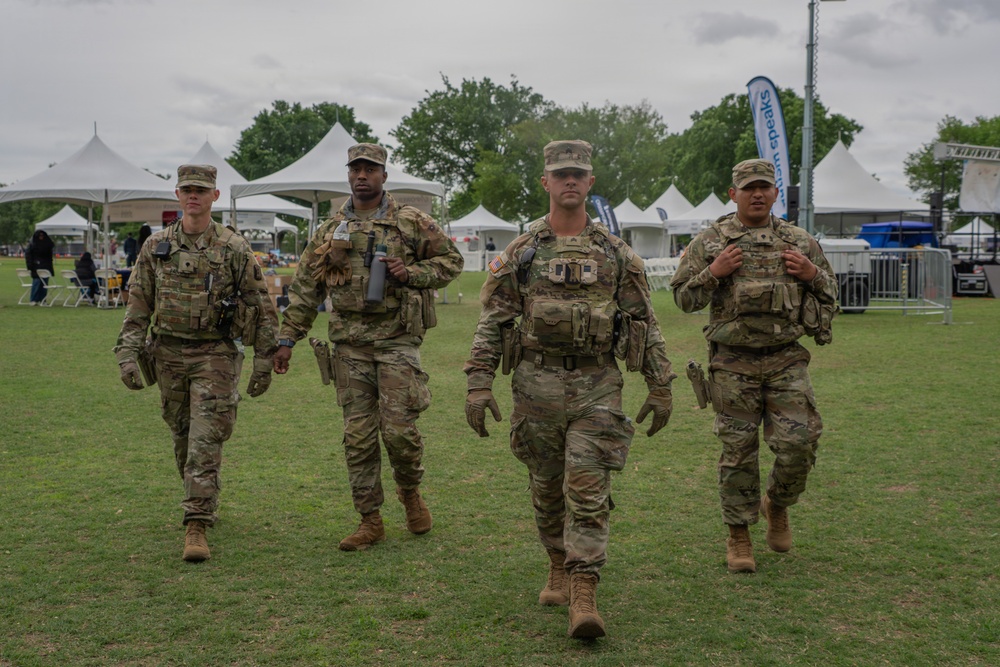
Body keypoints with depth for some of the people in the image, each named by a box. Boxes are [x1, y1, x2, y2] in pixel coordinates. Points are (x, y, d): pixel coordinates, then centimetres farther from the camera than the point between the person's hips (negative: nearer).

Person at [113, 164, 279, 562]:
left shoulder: (234, 249, -3)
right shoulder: (156, 247, 5)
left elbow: (261, 306, 0)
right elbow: (138, 306, 7)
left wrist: (264, 361, -2)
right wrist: (128, 355, -2)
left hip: (215, 354, -4)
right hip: (168, 354, 4)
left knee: (205, 441, -10)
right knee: (183, 438, 14)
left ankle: (197, 526, -10)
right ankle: (205, 505, 35)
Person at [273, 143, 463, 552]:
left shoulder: (411, 223, 2)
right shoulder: (330, 230, 11)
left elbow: (450, 260, 8)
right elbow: (305, 288, 13)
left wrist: (410, 273, -9)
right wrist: (288, 339, 8)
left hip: (397, 339, -3)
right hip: (350, 344, 3)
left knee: (398, 428, -8)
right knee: (358, 434, 4)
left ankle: (410, 492, 22)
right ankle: (370, 521, 13)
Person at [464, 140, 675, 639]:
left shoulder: (616, 254, 5)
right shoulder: (520, 252, 5)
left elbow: (644, 323, 8)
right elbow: (492, 322, 2)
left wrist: (660, 387, 5)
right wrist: (479, 385, -6)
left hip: (597, 385, -1)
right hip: (537, 383, 1)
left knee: (588, 490, -8)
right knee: (547, 488, 12)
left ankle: (583, 597, -8)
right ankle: (559, 568, 32)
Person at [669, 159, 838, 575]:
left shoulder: (800, 243, 10)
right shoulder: (709, 243, 4)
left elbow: (830, 296, 19)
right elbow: (683, 298, 4)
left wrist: (812, 274, -3)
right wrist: (713, 272, -12)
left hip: (786, 361, 2)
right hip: (733, 364, -2)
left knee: (798, 444, -6)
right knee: (738, 451, 2)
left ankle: (776, 504, 25)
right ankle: (738, 535, 16)